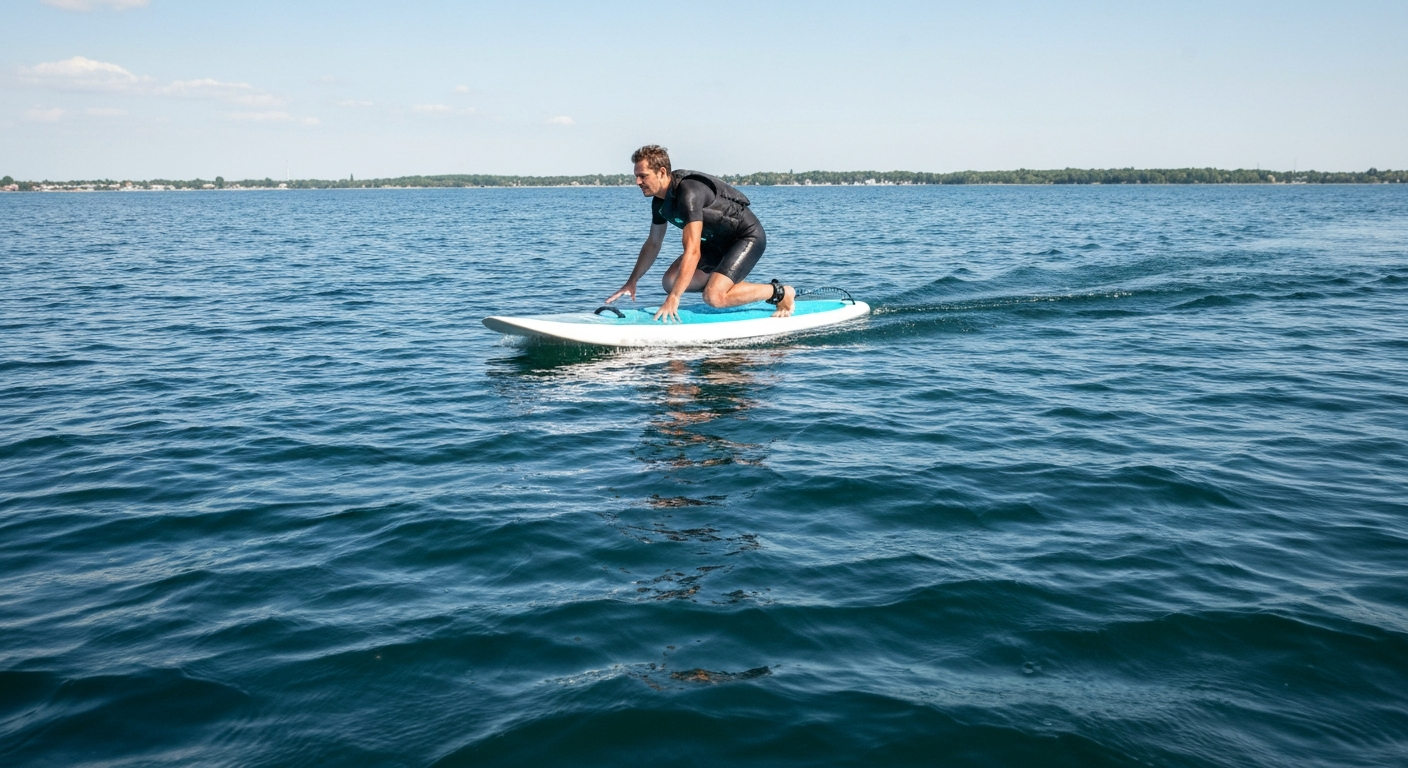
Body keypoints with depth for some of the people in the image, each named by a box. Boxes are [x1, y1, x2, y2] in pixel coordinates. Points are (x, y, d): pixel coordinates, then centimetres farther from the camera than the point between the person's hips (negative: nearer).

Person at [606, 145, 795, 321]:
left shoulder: (688, 193, -31)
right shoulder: (660, 200, -3)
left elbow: (692, 252, -38)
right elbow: (653, 244, 11)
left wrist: (674, 298, -41)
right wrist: (632, 282, 7)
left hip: (748, 237, -9)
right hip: (719, 241, 9)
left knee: (713, 297, -24)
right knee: (671, 281, -1)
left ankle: (781, 293, -5)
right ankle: (735, 287, 14)